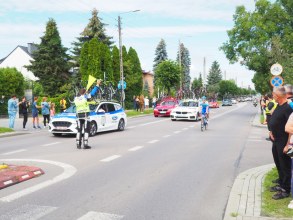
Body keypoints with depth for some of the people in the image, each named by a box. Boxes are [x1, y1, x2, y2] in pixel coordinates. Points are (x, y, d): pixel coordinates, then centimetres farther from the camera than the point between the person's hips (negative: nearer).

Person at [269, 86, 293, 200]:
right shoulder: (278, 106, 8)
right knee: (278, 164, 20)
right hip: (276, 140, 9)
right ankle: (281, 184, 36)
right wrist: (271, 132, 11)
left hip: (283, 142, -9)